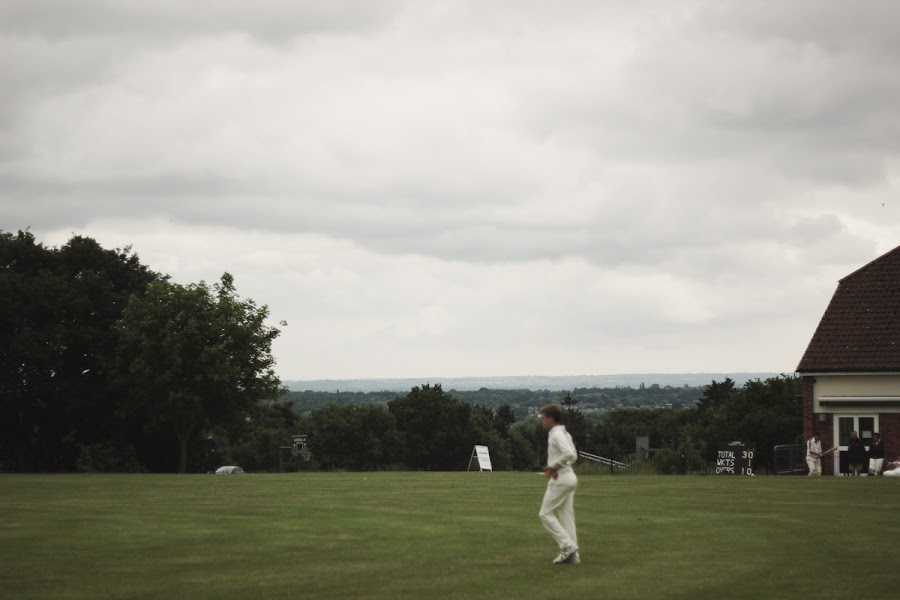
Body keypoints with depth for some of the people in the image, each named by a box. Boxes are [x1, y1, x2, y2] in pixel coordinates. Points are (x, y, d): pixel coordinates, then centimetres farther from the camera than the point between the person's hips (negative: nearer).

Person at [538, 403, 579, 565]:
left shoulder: (556, 435, -15)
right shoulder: (565, 434, 15)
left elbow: (569, 454, -29)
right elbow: (573, 456, 23)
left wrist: (554, 465, -16)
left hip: (560, 479, -10)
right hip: (569, 477, 10)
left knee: (545, 514, -2)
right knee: (566, 516, 10)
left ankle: (567, 546, -9)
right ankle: (572, 554, 8)